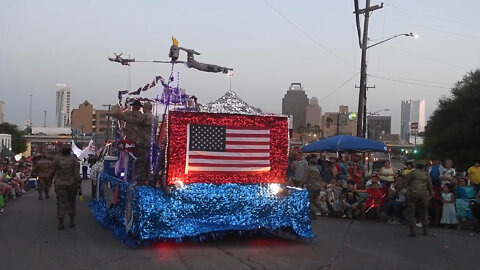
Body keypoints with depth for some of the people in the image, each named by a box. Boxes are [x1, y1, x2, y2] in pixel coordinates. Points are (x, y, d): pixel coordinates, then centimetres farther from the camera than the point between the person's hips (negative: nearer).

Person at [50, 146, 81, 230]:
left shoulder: (57, 159, -3)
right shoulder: (73, 159, -3)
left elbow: (53, 171, 2)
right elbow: (77, 173, -8)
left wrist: (50, 176, 22)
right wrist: (78, 183, -5)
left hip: (60, 184, 0)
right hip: (71, 183, 1)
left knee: (61, 203, 3)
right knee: (71, 202, 14)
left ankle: (60, 223, 0)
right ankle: (72, 222, 15)